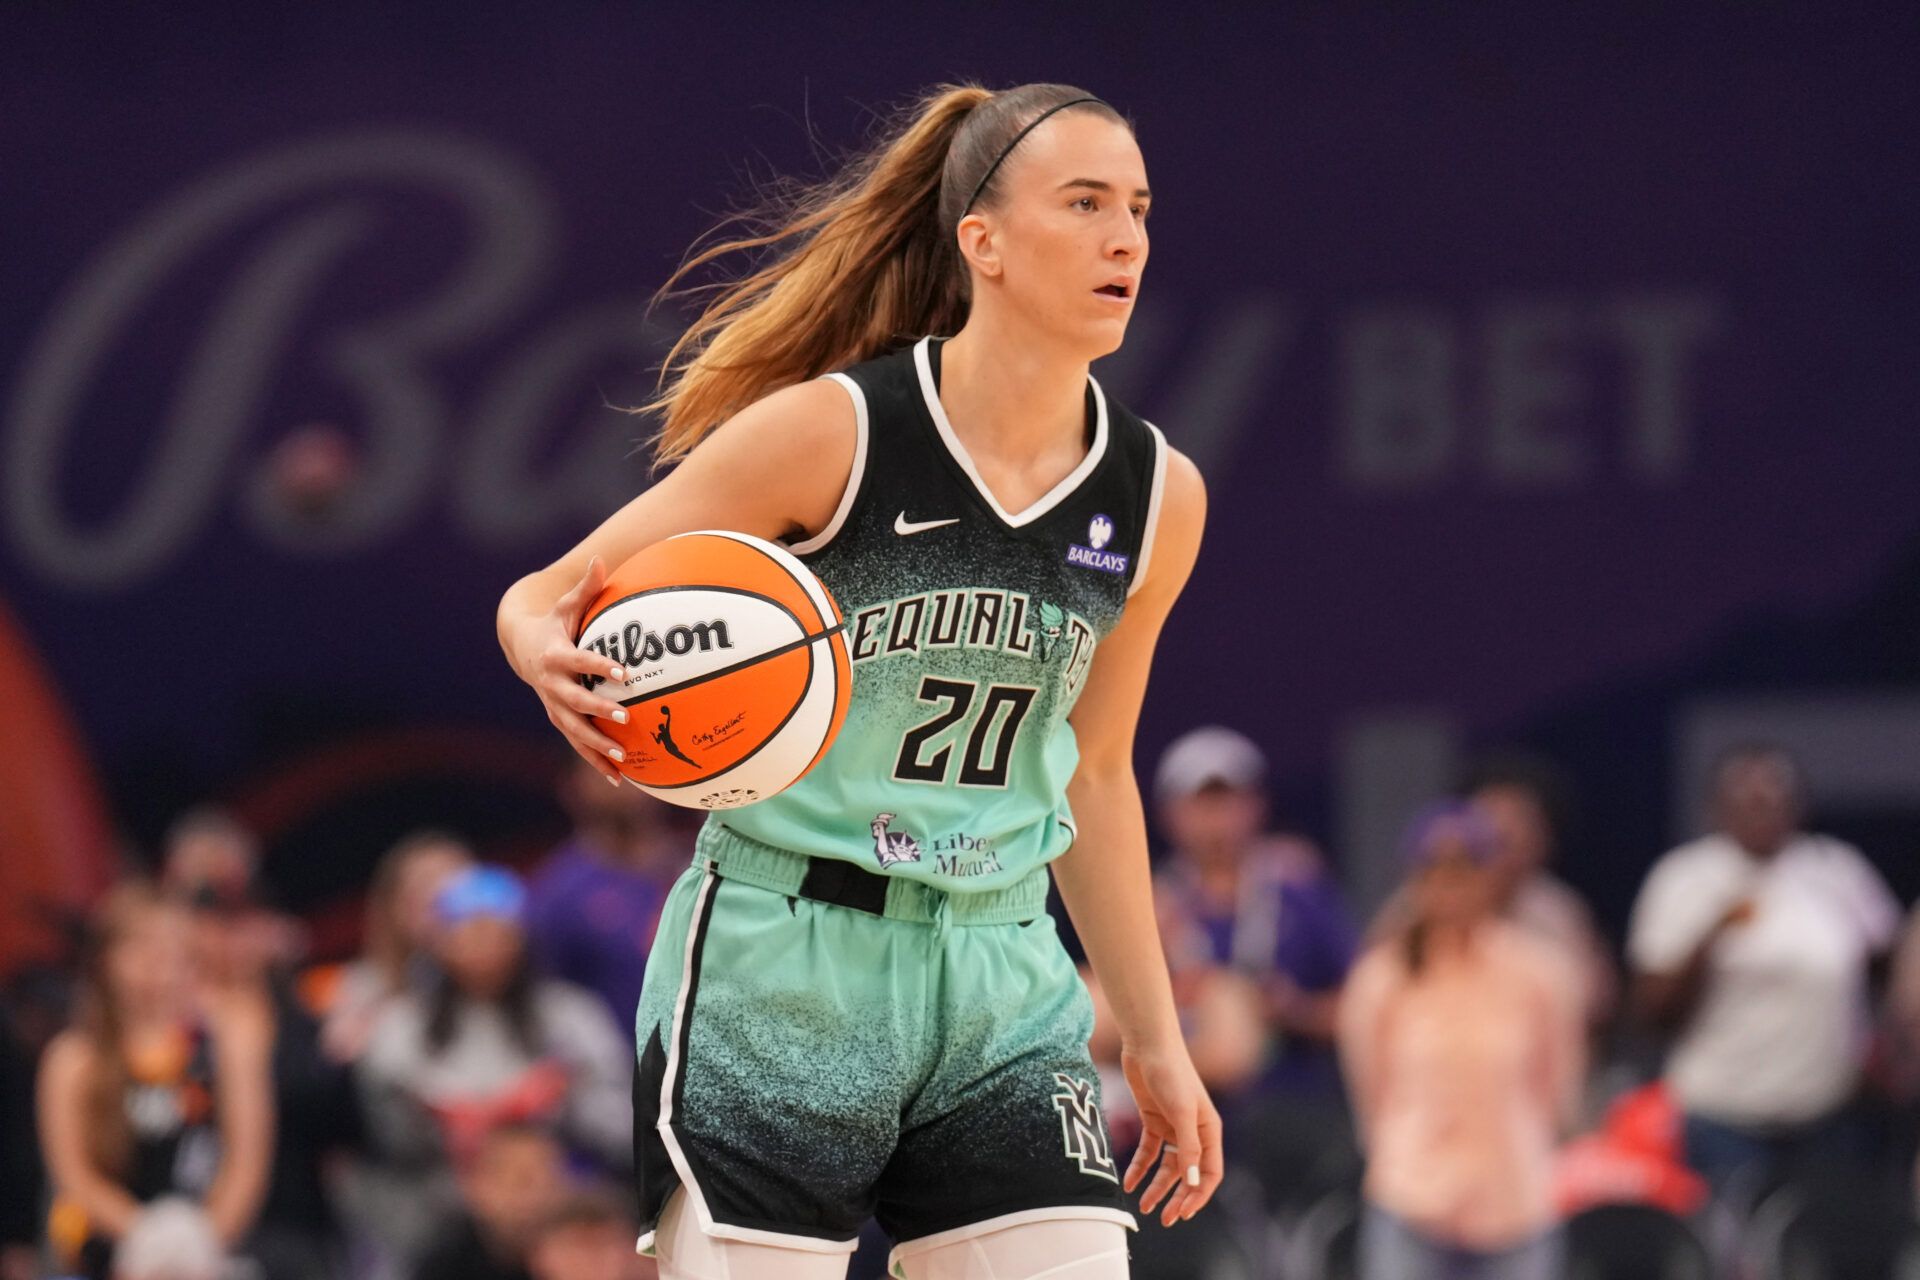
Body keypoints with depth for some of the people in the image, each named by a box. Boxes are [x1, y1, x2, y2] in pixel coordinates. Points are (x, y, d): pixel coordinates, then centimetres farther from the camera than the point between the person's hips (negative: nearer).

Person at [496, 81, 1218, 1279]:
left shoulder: (1158, 496, 4)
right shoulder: (830, 431, -10)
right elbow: (548, 598, -4)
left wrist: (1155, 1043, 19)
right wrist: (555, 661, -28)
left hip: (998, 987, 4)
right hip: (779, 971, -4)